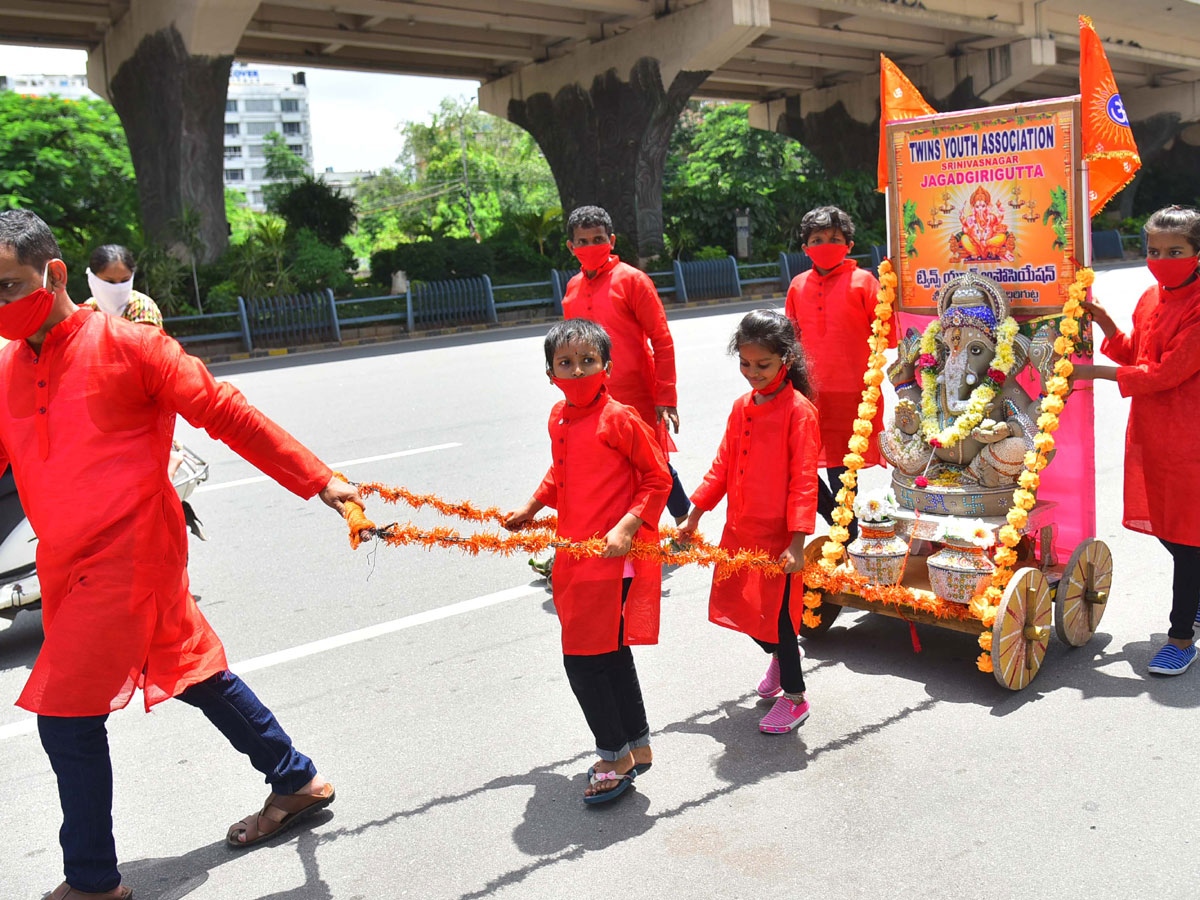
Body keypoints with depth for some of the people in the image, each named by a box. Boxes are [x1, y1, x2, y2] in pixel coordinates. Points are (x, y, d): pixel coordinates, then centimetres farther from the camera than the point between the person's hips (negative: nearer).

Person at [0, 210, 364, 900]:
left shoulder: (124, 344, -12)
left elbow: (227, 414, -12)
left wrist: (319, 481, -15)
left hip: (130, 555, -7)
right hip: (69, 567, 7)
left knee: (67, 715, -6)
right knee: (193, 672, 18)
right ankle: (298, 782, 36)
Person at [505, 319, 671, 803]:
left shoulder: (619, 418, -14)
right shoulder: (558, 418, 9)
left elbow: (658, 479, -11)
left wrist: (626, 528, -20)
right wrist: (531, 508, 22)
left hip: (615, 557, -8)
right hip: (575, 555, 8)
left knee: (583, 659, -6)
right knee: (610, 656, 17)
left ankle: (614, 758, 12)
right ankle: (638, 747, 32)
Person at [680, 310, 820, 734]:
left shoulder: (799, 411, -13)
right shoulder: (741, 407, 8)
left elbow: (804, 481, -16)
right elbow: (723, 467, 13)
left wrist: (797, 542, -20)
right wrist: (693, 516, 12)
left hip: (778, 535, -7)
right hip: (739, 531, 7)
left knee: (776, 615, 0)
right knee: (740, 607, 15)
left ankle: (794, 697, 20)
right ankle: (781, 656, 43)